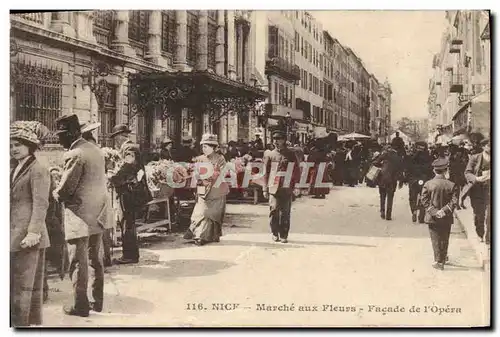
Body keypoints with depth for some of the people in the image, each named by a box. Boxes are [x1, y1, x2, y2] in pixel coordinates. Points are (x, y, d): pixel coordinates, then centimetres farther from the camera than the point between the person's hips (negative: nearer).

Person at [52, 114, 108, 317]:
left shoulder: (74, 155, -17)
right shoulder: (96, 150, 9)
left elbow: (65, 190, -19)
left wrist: (56, 193, 4)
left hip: (80, 216, -8)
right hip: (98, 214, 8)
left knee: (78, 262, 1)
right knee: (96, 260, 15)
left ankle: (80, 306, 7)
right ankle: (97, 301, 24)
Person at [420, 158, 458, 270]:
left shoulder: (428, 184, -10)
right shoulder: (451, 185, -8)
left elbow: (424, 201, -10)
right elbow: (454, 201, -12)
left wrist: (433, 211, -8)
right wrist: (445, 210, -11)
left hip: (432, 218, -1)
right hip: (446, 218, 1)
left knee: (436, 239, 7)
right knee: (445, 239, 18)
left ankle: (438, 261, 7)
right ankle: (443, 258, 31)